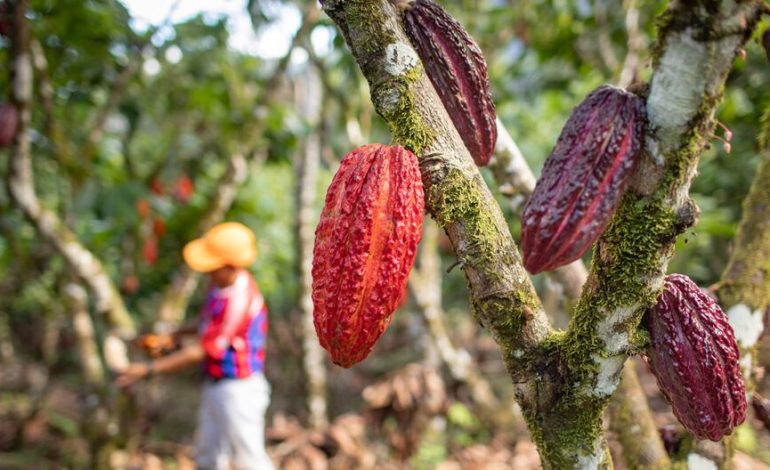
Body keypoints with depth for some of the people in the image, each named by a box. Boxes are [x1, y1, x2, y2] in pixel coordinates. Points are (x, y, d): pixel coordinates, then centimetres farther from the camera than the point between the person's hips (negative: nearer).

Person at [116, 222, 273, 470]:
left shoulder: (238, 301, -28)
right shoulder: (221, 284, 0)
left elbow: (202, 352, -23)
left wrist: (148, 368, -18)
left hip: (238, 390, -9)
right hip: (215, 385, 9)